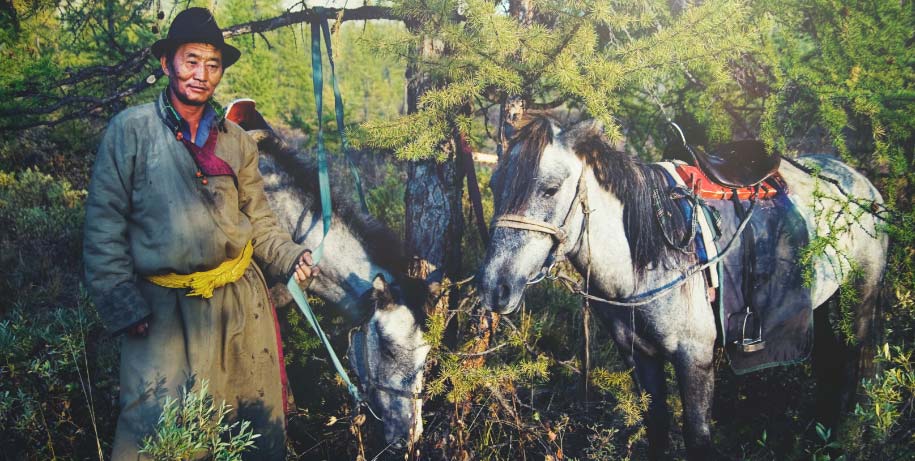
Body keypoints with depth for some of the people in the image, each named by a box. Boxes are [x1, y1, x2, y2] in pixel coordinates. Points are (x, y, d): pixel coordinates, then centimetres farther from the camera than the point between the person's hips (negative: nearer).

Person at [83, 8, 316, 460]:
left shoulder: (236, 141, 8)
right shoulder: (131, 130, -5)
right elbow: (103, 227, -6)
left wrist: (290, 256, -1)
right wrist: (122, 306, -11)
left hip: (242, 301, 4)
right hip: (165, 309, -4)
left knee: (264, 422, 12)